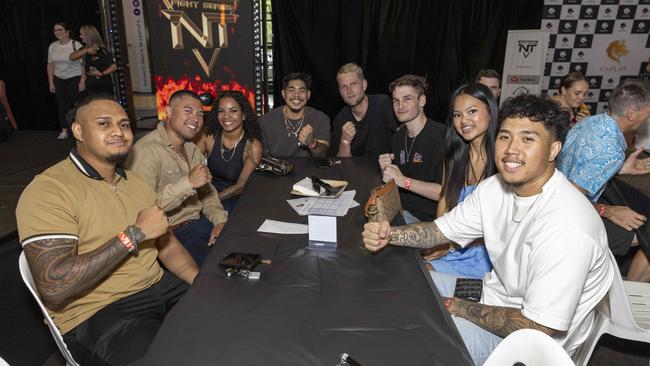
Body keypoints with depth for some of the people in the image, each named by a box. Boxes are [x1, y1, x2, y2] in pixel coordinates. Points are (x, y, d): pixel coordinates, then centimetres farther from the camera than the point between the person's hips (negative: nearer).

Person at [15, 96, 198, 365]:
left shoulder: (134, 181, 13)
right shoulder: (47, 190, -13)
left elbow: (165, 242, 10)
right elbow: (54, 288, -22)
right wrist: (134, 234, -21)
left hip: (158, 287, 7)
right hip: (95, 314, -7)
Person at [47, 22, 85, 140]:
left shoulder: (76, 45, -8)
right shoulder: (52, 46, 7)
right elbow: (50, 65, 12)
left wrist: (82, 81, -17)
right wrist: (51, 83, 10)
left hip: (75, 78, -4)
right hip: (59, 80, 5)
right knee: (62, 105, 2)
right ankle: (64, 130, 5)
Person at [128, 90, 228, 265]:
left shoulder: (192, 149, 14)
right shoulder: (147, 150, -16)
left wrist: (220, 220, -3)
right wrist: (188, 183, -30)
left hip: (198, 222, 8)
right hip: (170, 234, -8)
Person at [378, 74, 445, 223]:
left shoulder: (440, 135, -16)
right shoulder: (397, 137, 9)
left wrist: (404, 181, -21)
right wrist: (385, 171, -4)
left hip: (426, 219, -6)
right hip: (399, 209, 7)